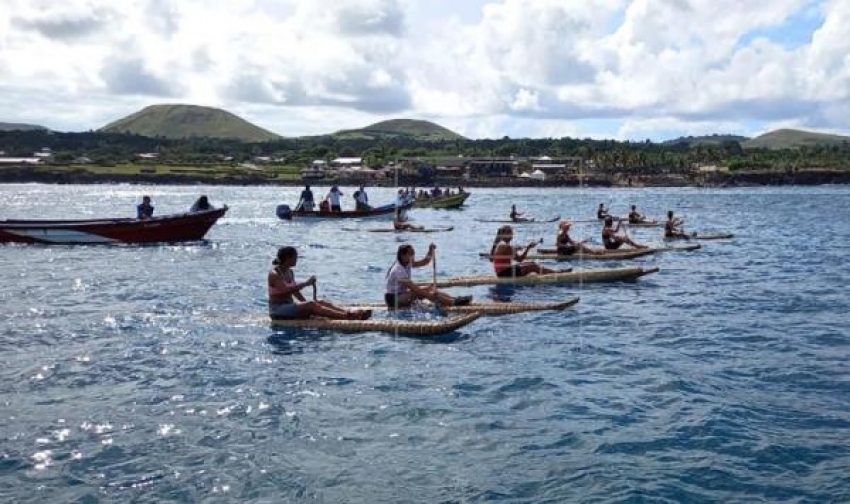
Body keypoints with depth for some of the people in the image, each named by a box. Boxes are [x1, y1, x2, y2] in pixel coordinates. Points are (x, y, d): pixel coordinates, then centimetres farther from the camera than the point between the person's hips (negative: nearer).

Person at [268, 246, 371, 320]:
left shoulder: (289, 272, 15)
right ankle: (346, 316, -43)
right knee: (310, 305, -29)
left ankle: (350, 312, -31)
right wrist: (306, 283, -31)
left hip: (289, 306, 9)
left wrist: (306, 303, 6)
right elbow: (287, 289, -30)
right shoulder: (274, 274, -14)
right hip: (278, 310, -9)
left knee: (321, 302, -11)